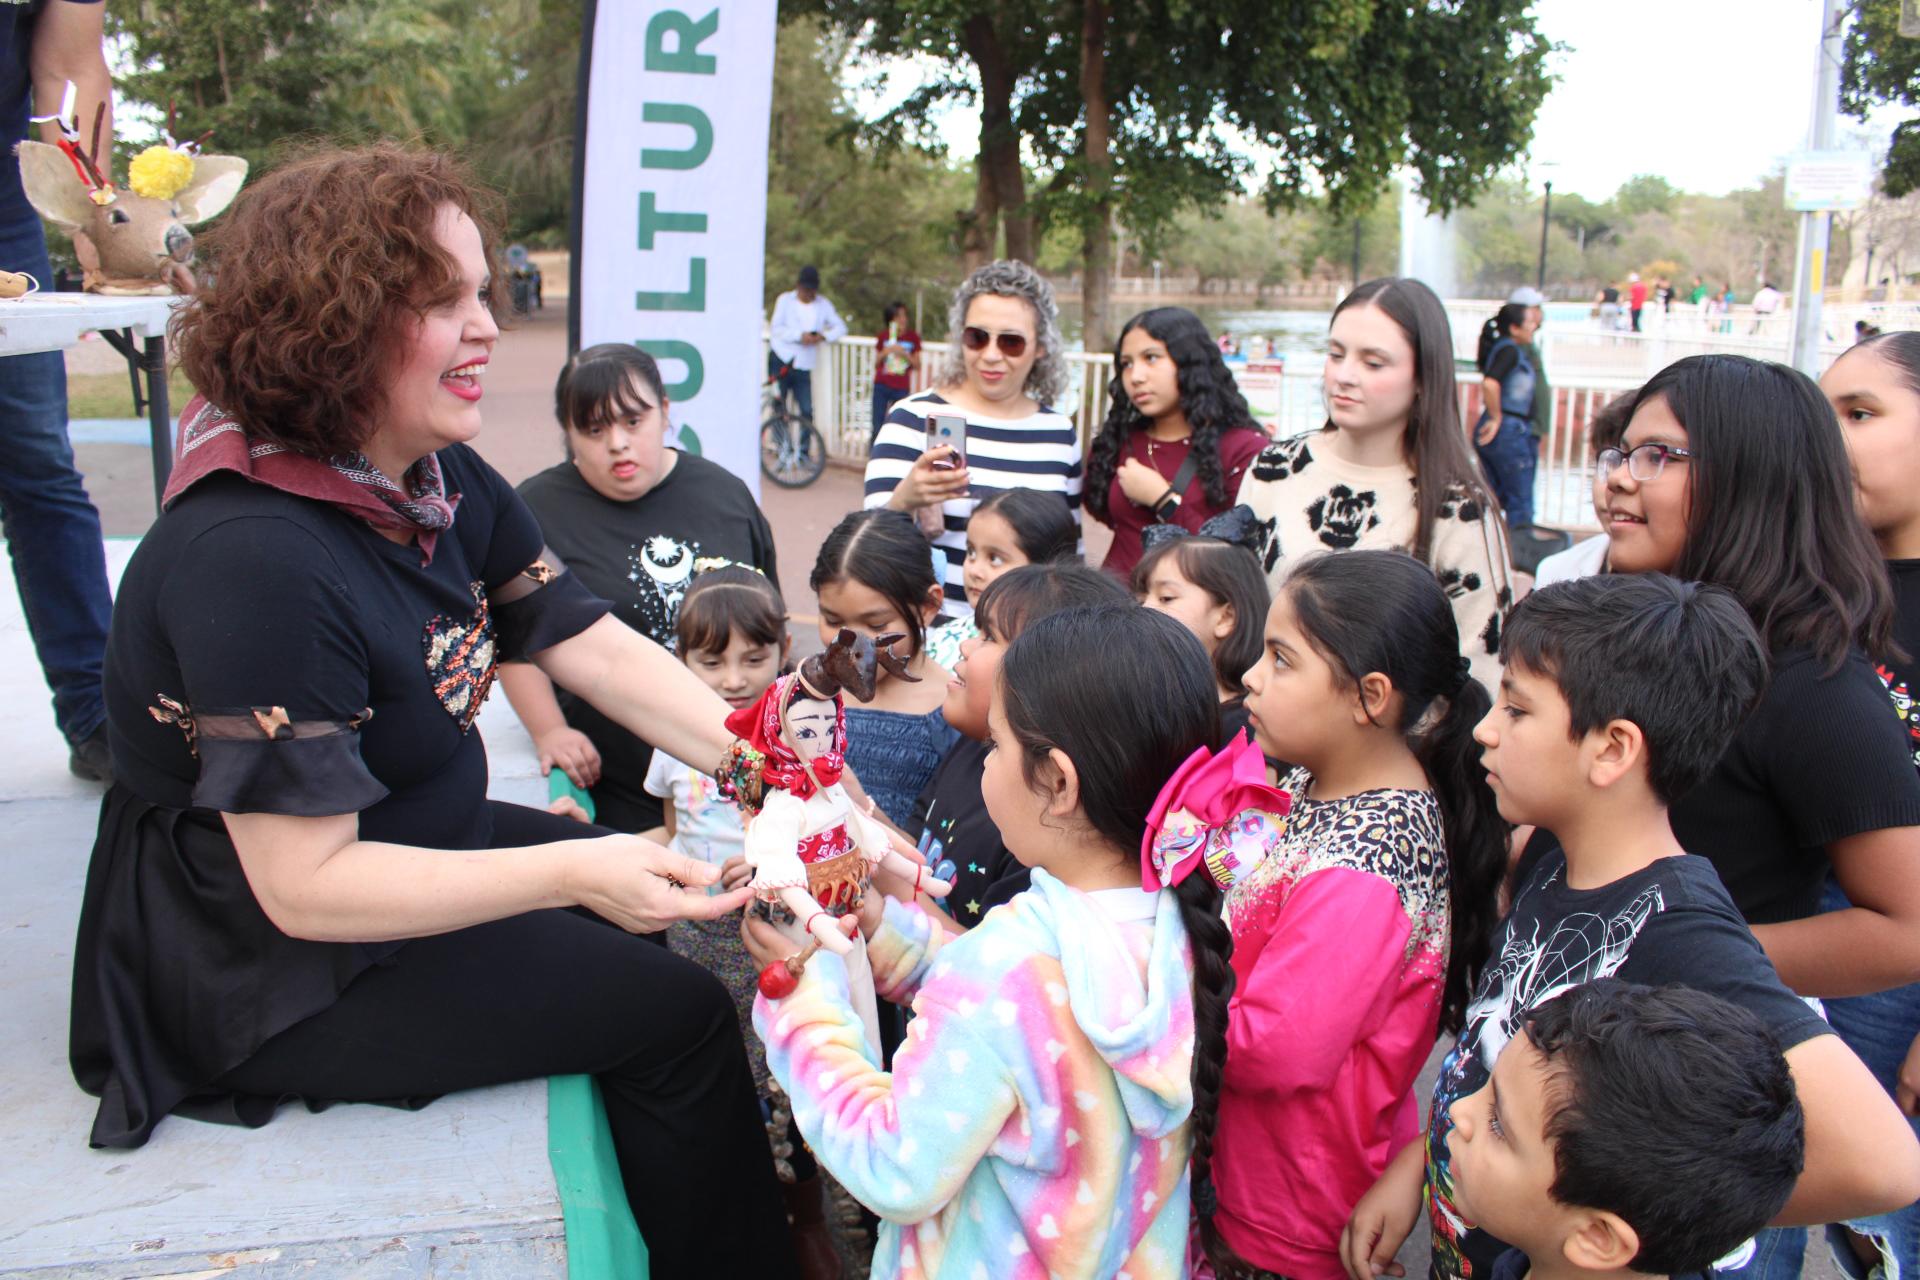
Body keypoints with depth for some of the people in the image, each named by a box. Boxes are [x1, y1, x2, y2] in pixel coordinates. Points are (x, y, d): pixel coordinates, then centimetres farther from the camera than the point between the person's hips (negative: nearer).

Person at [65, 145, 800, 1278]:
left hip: (418, 844, 9)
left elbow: (590, 643, -3)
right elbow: (305, 884, -30)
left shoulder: (448, 485, -3)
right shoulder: (253, 558, -31)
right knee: (674, 1013, -11)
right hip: (268, 965, -9)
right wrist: (574, 872, -36)